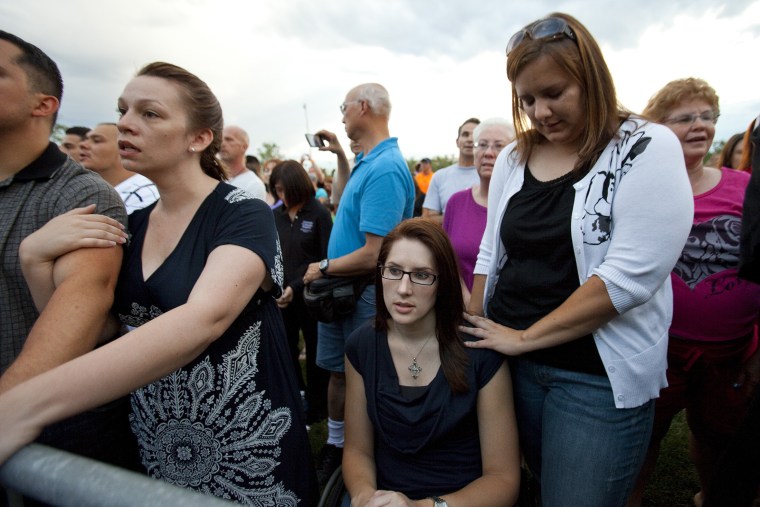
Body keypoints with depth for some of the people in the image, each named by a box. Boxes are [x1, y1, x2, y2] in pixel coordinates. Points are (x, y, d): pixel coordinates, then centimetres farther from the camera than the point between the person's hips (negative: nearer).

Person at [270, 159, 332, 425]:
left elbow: (327, 259, -12)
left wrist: (296, 287, -19)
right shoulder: (275, 216, 4)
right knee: (285, 353, 14)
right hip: (281, 298, 4)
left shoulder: (319, 213, -9)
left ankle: (315, 407, 32)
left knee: (315, 353, 12)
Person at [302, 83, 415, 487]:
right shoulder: (368, 161, 7)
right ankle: (334, 446, 42)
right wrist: (340, 157, 15)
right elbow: (342, 201, 25)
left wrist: (324, 268, -13)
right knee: (337, 371, 21)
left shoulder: (384, 169, -24)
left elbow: (374, 255, -29)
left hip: (365, 295, -9)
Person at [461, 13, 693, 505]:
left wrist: (525, 337, -17)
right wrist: (472, 333, 5)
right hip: (508, 361, 5)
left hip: (599, 378, -4)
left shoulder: (647, 148, -10)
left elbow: (630, 276, -20)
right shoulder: (513, 159, 5)